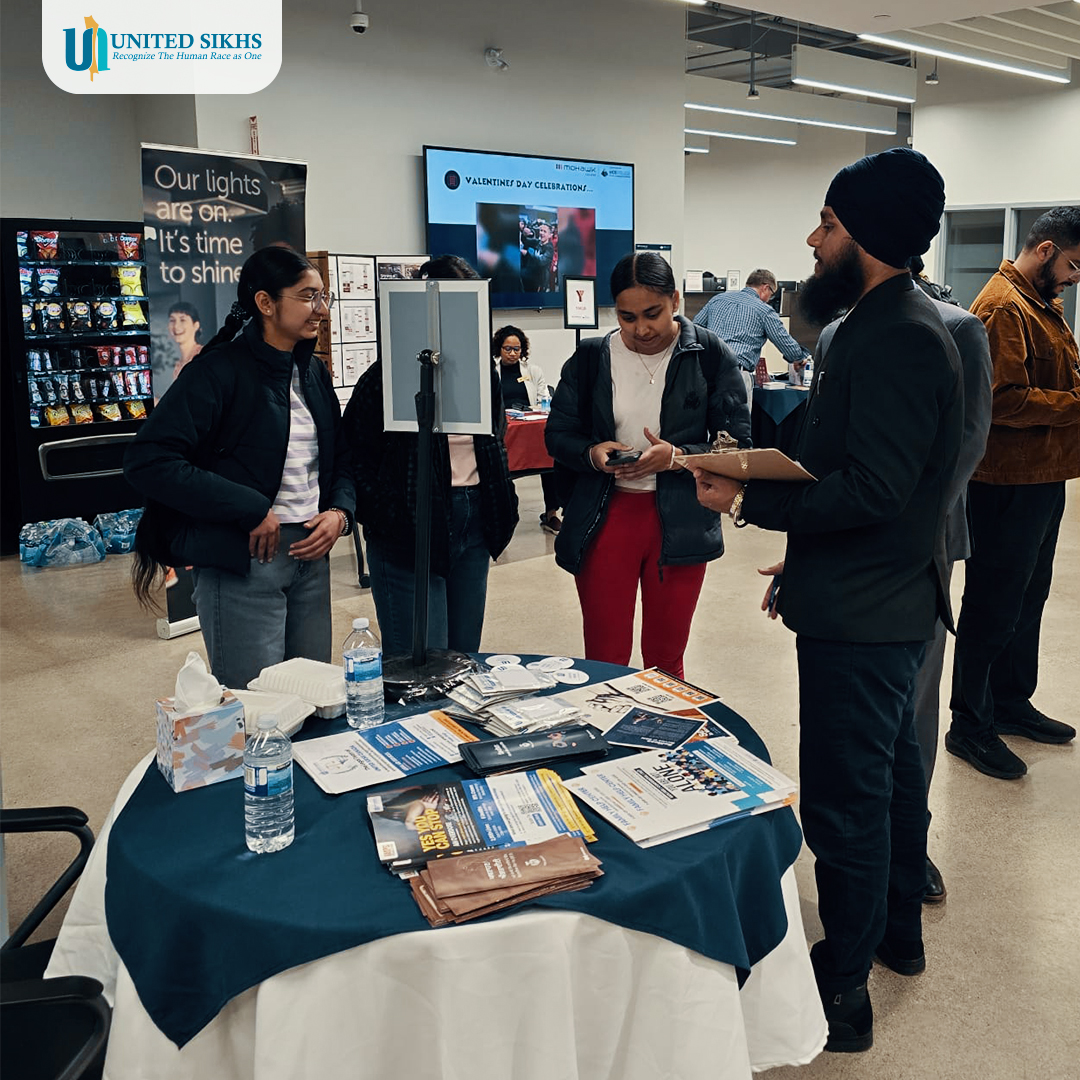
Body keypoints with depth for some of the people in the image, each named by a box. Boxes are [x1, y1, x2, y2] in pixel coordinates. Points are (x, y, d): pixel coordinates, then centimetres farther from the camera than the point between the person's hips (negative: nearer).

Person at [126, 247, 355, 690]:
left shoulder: (314, 373, 12)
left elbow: (341, 458, 21)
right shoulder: (219, 371, -11)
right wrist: (251, 510, -20)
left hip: (311, 552, 7)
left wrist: (340, 512, -1)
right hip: (243, 561, -7)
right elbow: (147, 461, -19)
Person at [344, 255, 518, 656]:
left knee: (464, 655, 13)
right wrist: (387, 518, -16)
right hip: (409, 533, -6)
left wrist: (501, 510, 13)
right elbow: (355, 454, -9)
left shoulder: (483, 371, 11)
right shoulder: (389, 375, -9)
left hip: (474, 522, 6)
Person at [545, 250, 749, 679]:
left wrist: (676, 457, -22)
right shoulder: (590, 357, 3)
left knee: (665, 661, 12)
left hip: (680, 524, -1)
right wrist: (592, 452, -15)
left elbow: (737, 443, -5)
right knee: (602, 662, 6)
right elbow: (558, 434, 7)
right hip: (604, 519, 1)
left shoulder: (710, 355, -3)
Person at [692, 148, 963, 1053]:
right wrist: (807, 557, 18)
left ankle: (843, 991, 13)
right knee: (892, 771, 22)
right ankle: (898, 931, 41)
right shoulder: (893, 325, 12)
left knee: (845, 798, -1)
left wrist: (749, 501, -21)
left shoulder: (897, 340, -21)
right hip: (890, 599, 11)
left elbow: (871, 489, -27)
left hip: (862, 615, -11)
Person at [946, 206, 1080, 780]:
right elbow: (1006, 401, -25)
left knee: (1027, 599, 19)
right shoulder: (1004, 308, -16)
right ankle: (969, 726, 9)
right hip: (1009, 484, -10)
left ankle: (1011, 702, 33)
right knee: (994, 607, -2)